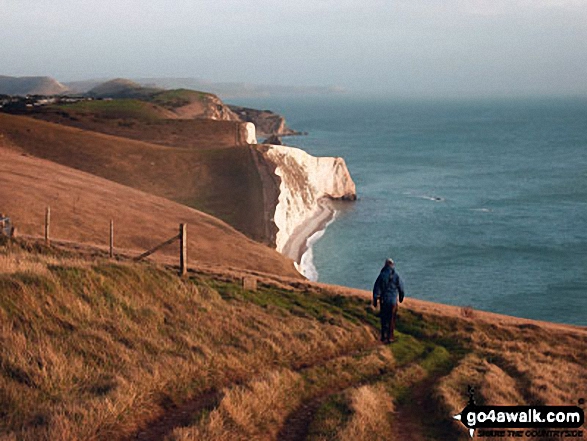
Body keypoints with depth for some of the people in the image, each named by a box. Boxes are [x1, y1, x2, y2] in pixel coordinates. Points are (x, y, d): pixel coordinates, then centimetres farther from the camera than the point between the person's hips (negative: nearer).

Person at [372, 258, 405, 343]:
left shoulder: (381, 275, -8)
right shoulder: (396, 276, -9)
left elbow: (376, 288, -7)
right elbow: (401, 288, 2)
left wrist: (375, 300, 2)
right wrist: (401, 297, 20)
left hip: (383, 300, 1)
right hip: (393, 300, -1)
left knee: (384, 319, 12)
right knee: (391, 319, 8)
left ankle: (384, 337, 15)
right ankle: (390, 337, 11)